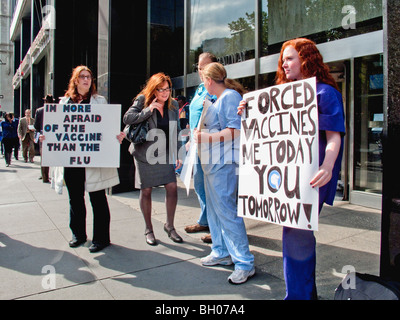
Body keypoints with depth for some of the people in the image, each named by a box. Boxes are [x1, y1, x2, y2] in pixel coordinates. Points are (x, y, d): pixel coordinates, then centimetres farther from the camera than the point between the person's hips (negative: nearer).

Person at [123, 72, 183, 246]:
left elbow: (176, 132, 10)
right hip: (145, 153, -3)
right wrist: (148, 110, -23)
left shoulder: (173, 105, 6)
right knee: (146, 190, 3)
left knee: (172, 187, -4)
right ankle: (148, 229, 20)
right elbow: (127, 118, -14)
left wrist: (178, 155, 7)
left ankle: (169, 225, 17)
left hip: (165, 154, 3)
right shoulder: (142, 101, -4)